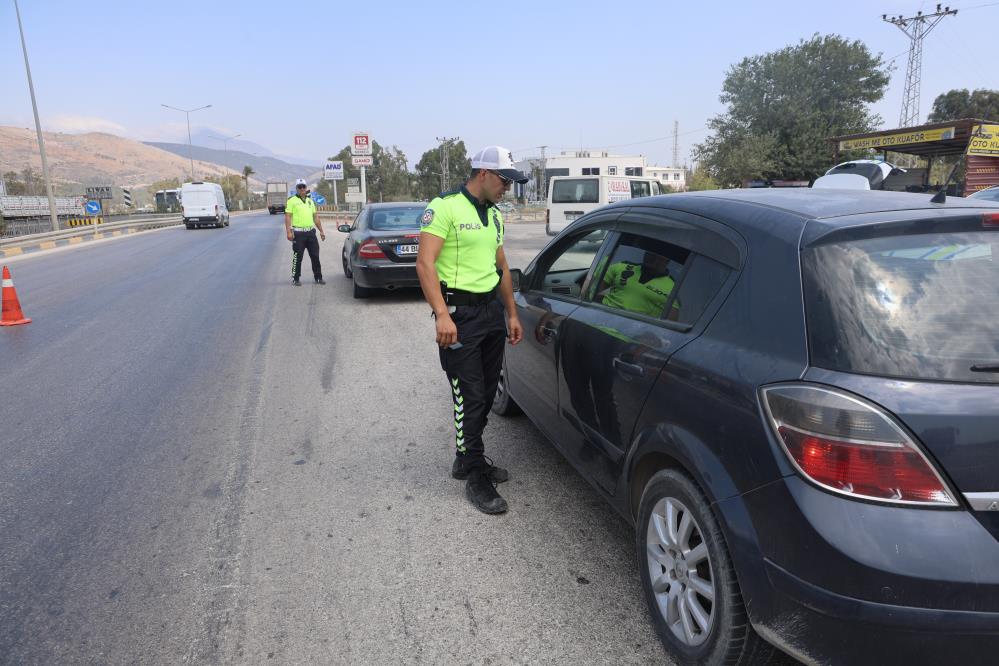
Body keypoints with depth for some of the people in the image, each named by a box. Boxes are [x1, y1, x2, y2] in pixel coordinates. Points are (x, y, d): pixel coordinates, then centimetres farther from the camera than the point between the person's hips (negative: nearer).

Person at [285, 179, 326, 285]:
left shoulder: (310, 201, 17)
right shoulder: (292, 201, -1)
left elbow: (316, 217, 19)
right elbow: (287, 217, -8)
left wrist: (321, 231, 14)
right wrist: (289, 232, -17)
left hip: (311, 232, 5)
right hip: (299, 233, -5)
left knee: (315, 256, 8)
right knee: (298, 257, -1)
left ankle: (318, 277, 16)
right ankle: (295, 278, 8)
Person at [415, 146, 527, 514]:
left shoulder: (494, 215, 16)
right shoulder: (445, 207, -10)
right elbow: (425, 263, -18)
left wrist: (511, 313, 18)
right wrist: (442, 315, -27)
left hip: (492, 310, 8)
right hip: (460, 313, -8)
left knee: (486, 394, 14)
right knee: (469, 397, -4)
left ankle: (467, 458, 31)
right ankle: (476, 478, 8)